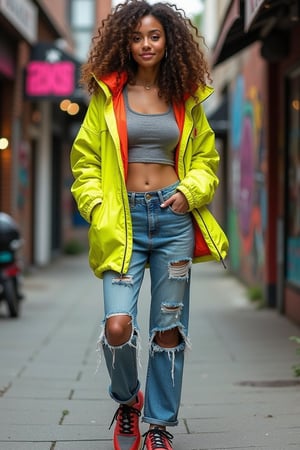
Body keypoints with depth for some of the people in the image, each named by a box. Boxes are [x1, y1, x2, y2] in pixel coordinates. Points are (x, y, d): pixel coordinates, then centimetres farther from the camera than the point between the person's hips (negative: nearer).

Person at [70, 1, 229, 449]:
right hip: (124, 219, -2)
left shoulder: (186, 99, 9)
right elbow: (85, 161, 6)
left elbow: (205, 158, 16)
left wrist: (190, 191, -4)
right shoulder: (107, 96, 4)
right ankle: (127, 399, 16)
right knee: (117, 326, -15)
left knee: (168, 327, 4)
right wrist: (98, 210, -8)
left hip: (174, 216, 2)